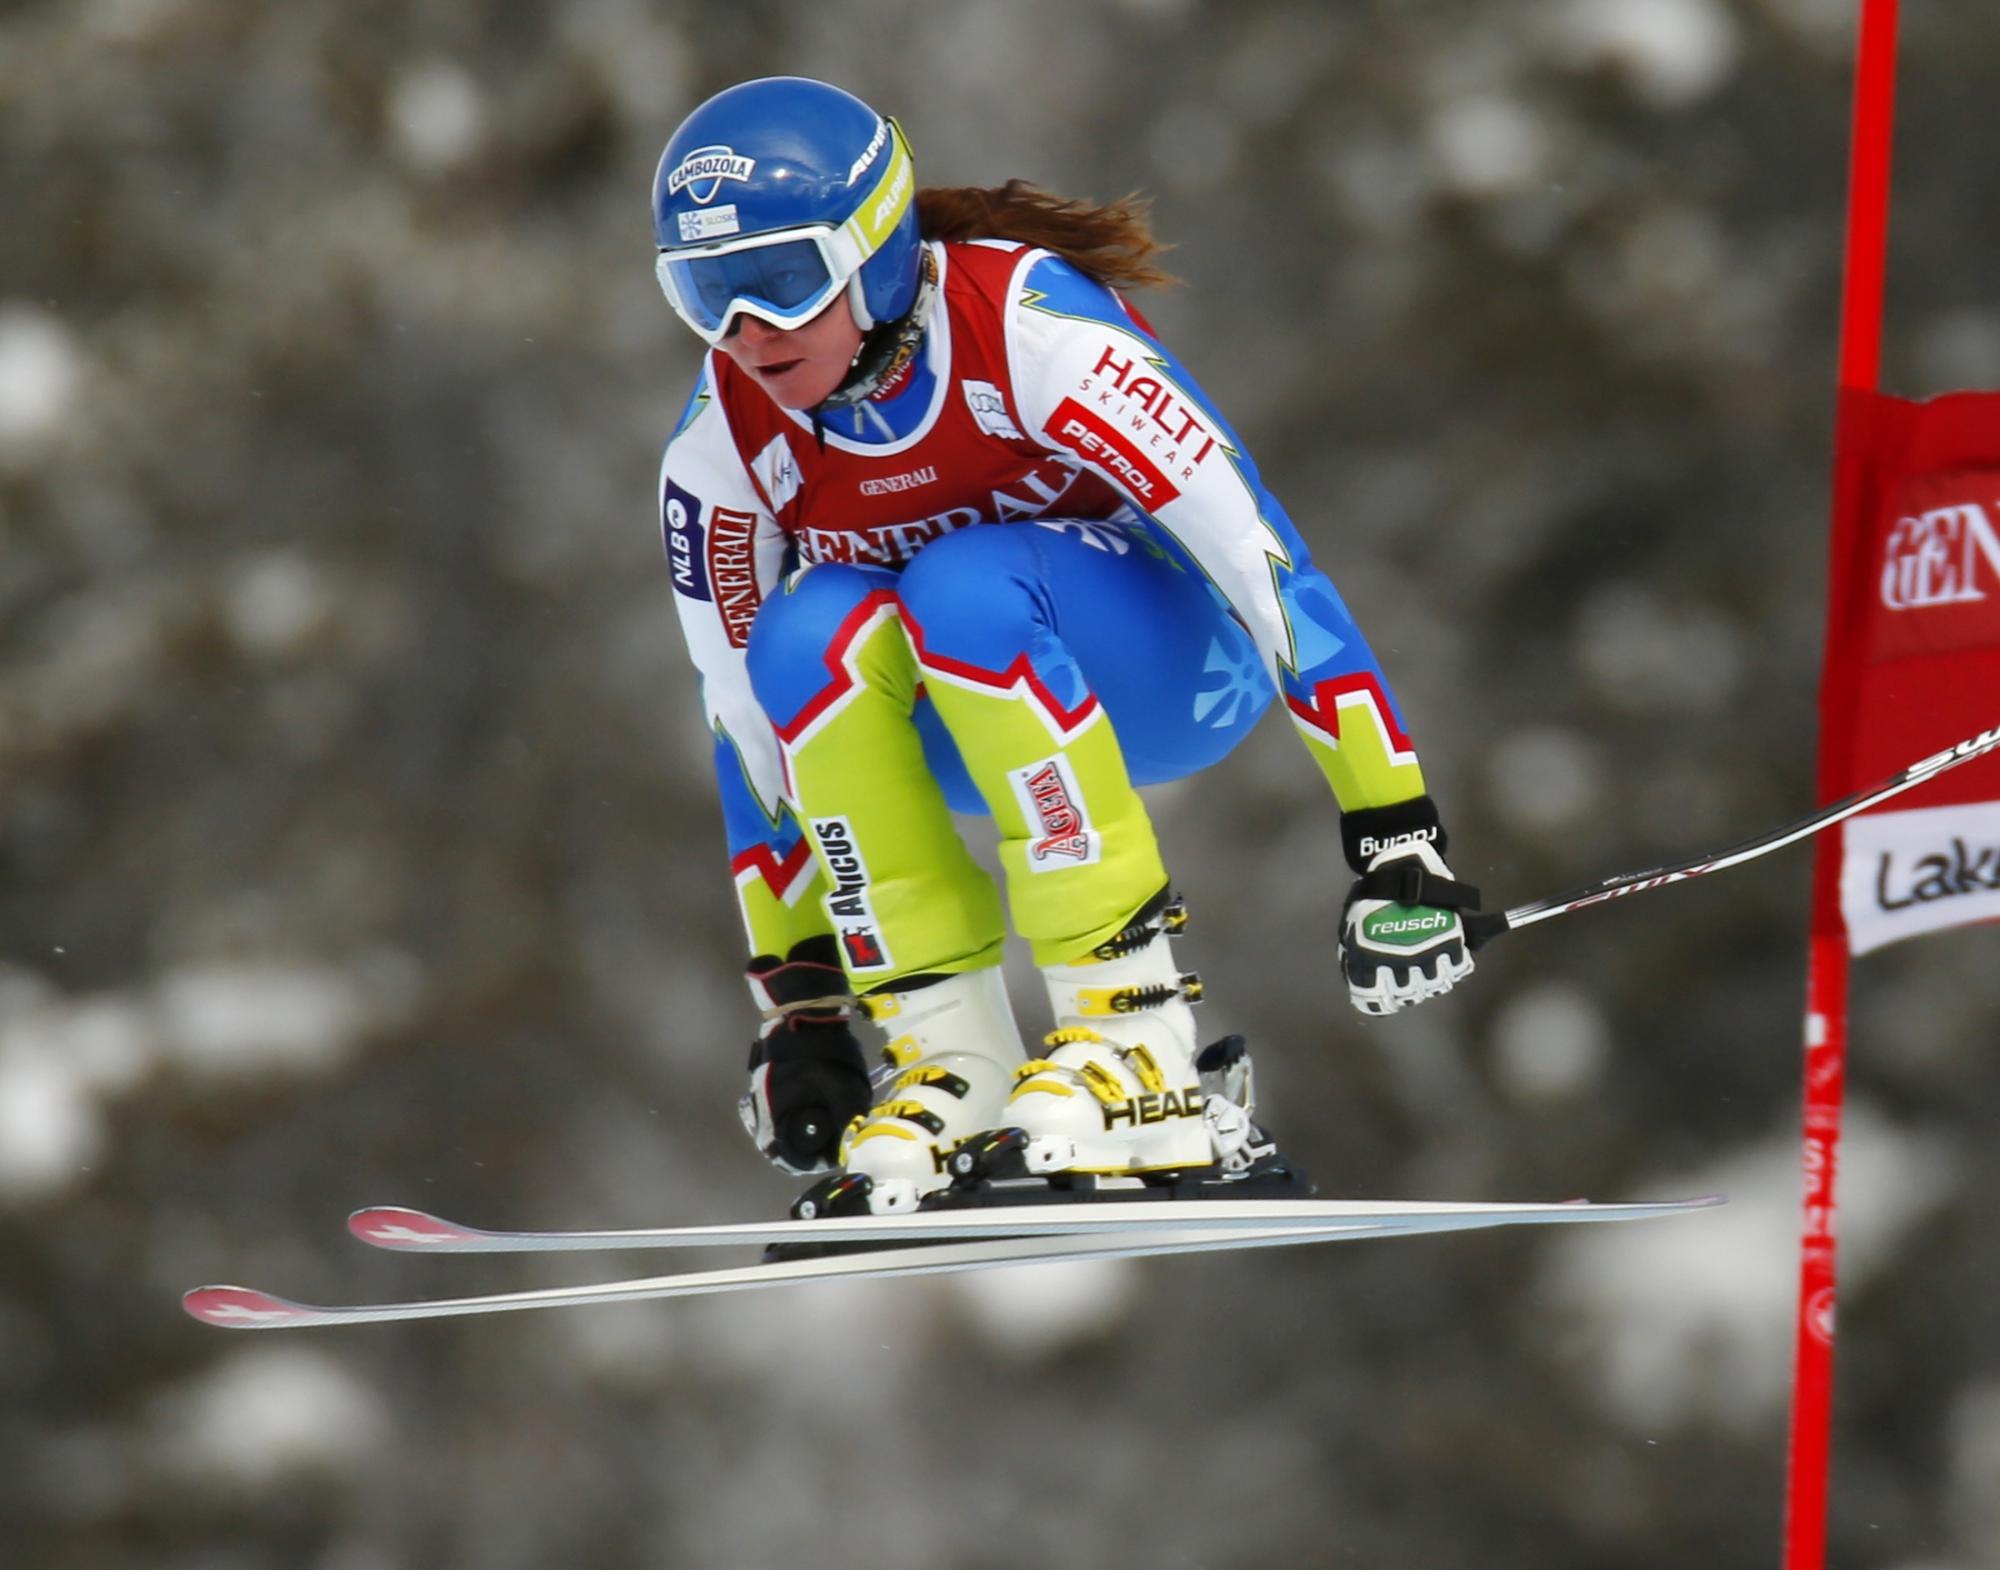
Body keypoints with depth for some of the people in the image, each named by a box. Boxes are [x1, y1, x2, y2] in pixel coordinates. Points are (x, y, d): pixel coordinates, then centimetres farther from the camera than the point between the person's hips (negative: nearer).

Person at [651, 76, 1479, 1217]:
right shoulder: (721, 454, -13)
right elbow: (752, 729, -2)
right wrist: (798, 1006, -5)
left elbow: (1262, 556, -30)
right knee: (812, 633, -27)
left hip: (1185, 665, -4)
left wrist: (1397, 842, -34)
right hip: (968, 733, 4)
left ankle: (1143, 1050, -33)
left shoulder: (1027, 331, -27)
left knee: (960, 591, -34)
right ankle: (952, 1062, -23)